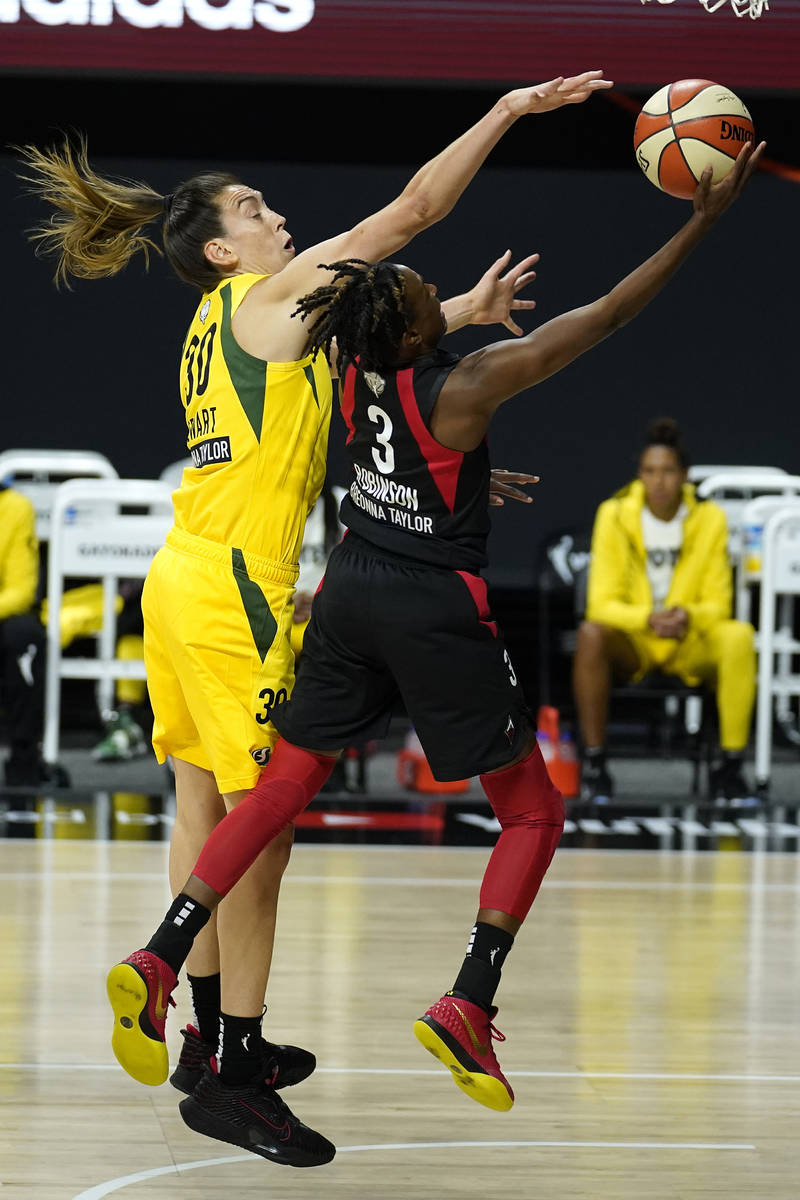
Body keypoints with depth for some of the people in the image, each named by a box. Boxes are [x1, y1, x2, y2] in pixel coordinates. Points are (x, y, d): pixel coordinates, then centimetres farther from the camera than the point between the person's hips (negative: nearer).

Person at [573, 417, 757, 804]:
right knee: (591, 634, -34)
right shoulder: (614, 515, -7)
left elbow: (718, 605, -4)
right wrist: (647, 619, -30)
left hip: (692, 645, 1)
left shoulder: (710, 519, -5)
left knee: (738, 636, -31)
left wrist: (689, 617, -28)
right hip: (632, 644, -1)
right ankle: (594, 766, -26)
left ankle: (730, 768, -25)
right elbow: (602, 603, -11)